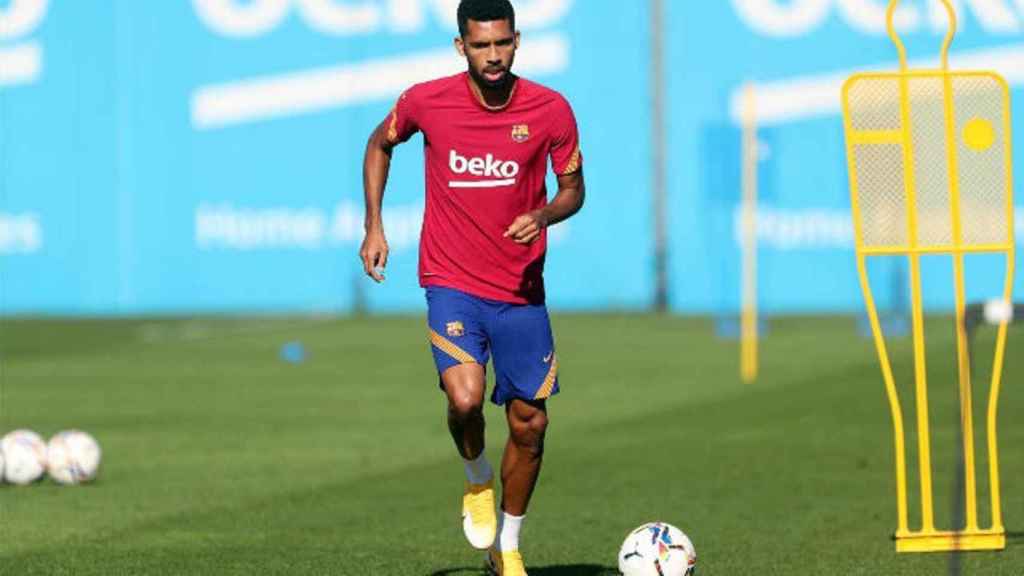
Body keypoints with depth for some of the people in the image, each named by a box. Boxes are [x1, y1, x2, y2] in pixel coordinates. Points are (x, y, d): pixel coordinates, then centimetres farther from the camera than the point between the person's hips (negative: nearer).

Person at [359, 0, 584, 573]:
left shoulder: (551, 110, -7)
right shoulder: (426, 101, -7)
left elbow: (573, 188, 6)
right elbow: (380, 144, 13)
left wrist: (544, 215, -17)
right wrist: (374, 226, 6)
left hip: (521, 289, 2)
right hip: (452, 282, -2)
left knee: (530, 424, 5)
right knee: (466, 399, -24)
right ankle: (478, 480, 10)